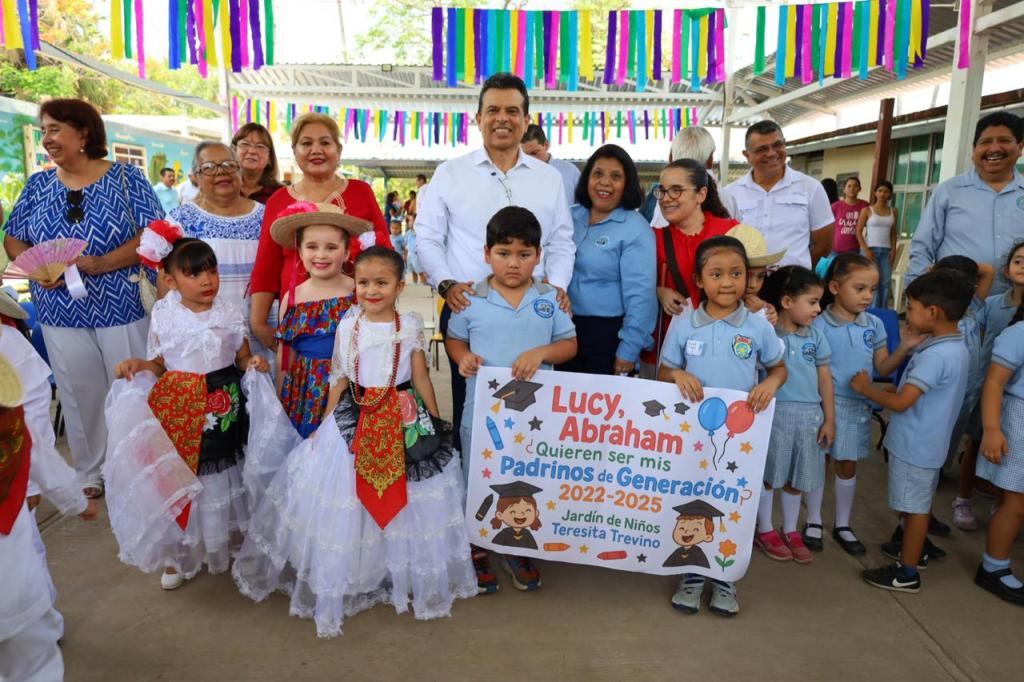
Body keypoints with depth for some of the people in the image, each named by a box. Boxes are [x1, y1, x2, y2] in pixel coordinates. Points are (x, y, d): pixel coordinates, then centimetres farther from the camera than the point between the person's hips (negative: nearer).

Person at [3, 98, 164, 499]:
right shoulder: (38, 185, 9)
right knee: (80, 395, 12)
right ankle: (89, 473, 27)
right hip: (60, 312, 4)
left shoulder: (125, 177, -3)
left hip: (121, 306, -3)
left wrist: (103, 263, -21)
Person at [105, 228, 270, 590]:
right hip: (179, 407, 0)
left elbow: (242, 358, 4)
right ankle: (179, 554, 27)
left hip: (224, 405, 1)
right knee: (180, 476, 7)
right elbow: (159, 364, 2)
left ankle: (227, 542, 35)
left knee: (223, 471, 13)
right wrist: (137, 364, -17)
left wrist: (254, 363, -18)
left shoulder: (229, 313, -3)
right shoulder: (164, 316, -4)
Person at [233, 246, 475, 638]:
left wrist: (436, 424, 2)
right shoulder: (347, 327, 1)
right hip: (354, 422, 1)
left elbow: (421, 378, 2)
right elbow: (339, 380, 7)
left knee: (407, 500, 6)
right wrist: (326, 425, 6)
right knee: (347, 499, 5)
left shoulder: (411, 326, -2)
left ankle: (407, 576, 26)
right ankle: (351, 579, 23)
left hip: (405, 422, -1)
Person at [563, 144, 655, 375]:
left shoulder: (635, 229, -12)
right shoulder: (572, 216, 5)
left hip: (609, 332, -5)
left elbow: (639, 294, -16)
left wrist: (629, 350, -17)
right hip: (566, 328, 5)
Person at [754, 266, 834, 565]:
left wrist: (829, 420, 6)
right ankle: (765, 530, 27)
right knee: (768, 474, 9)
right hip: (774, 414, -4)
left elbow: (825, 379, 7)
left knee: (796, 477, 16)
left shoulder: (816, 337, 4)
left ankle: (790, 531, 33)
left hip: (809, 415, 5)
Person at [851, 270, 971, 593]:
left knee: (915, 507, 3)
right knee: (920, 504, 23)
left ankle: (907, 574, 15)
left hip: (914, 445, -9)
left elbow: (900, 403, -27)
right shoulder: (955, 347, 4)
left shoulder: (935, 355, -27)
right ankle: (912, 550, 41)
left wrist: (865, 388, -14)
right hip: (927, 442, 9)